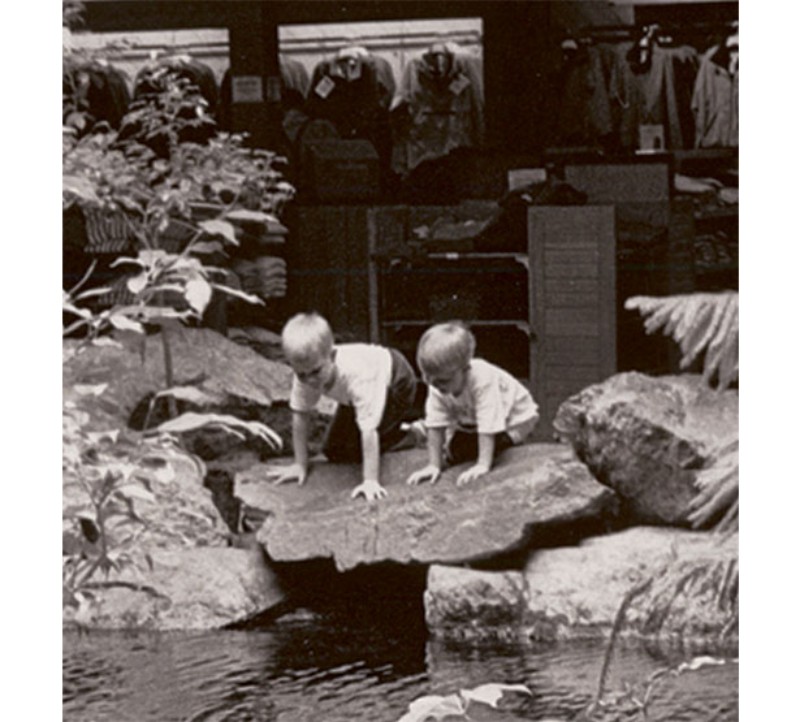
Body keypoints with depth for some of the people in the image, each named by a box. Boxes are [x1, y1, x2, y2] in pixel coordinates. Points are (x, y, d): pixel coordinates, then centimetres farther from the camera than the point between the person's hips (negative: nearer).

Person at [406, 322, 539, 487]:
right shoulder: (437, 387, -23)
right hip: (469, 422, 6)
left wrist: (482, 466, -45)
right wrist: (433, 466, -28)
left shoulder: (483, 380, -42)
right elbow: (435, 424, -23)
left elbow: (488, 426, -42)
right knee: (454, 452, -13)